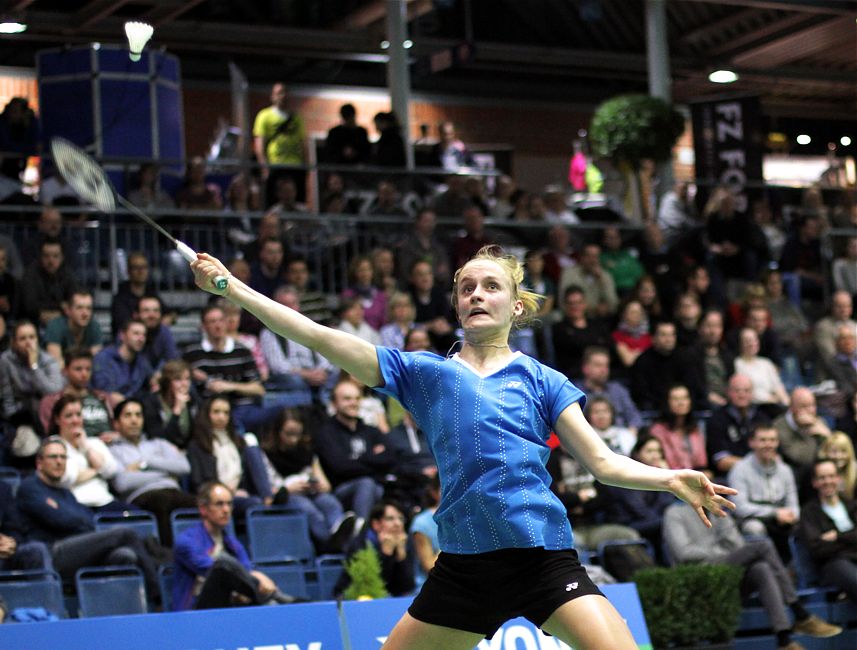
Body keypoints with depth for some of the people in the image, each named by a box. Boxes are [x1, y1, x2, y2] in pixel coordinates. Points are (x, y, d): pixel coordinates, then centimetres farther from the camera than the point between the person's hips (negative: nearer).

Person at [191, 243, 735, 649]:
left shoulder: (543, 381, 10)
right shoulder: (423, 371, 12)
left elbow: (603, 463, 6)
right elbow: (320, 337, 8)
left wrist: (672, 479, -12)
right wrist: (231, 287, 4)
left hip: (543, 556, -2)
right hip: (463, 565, 2)